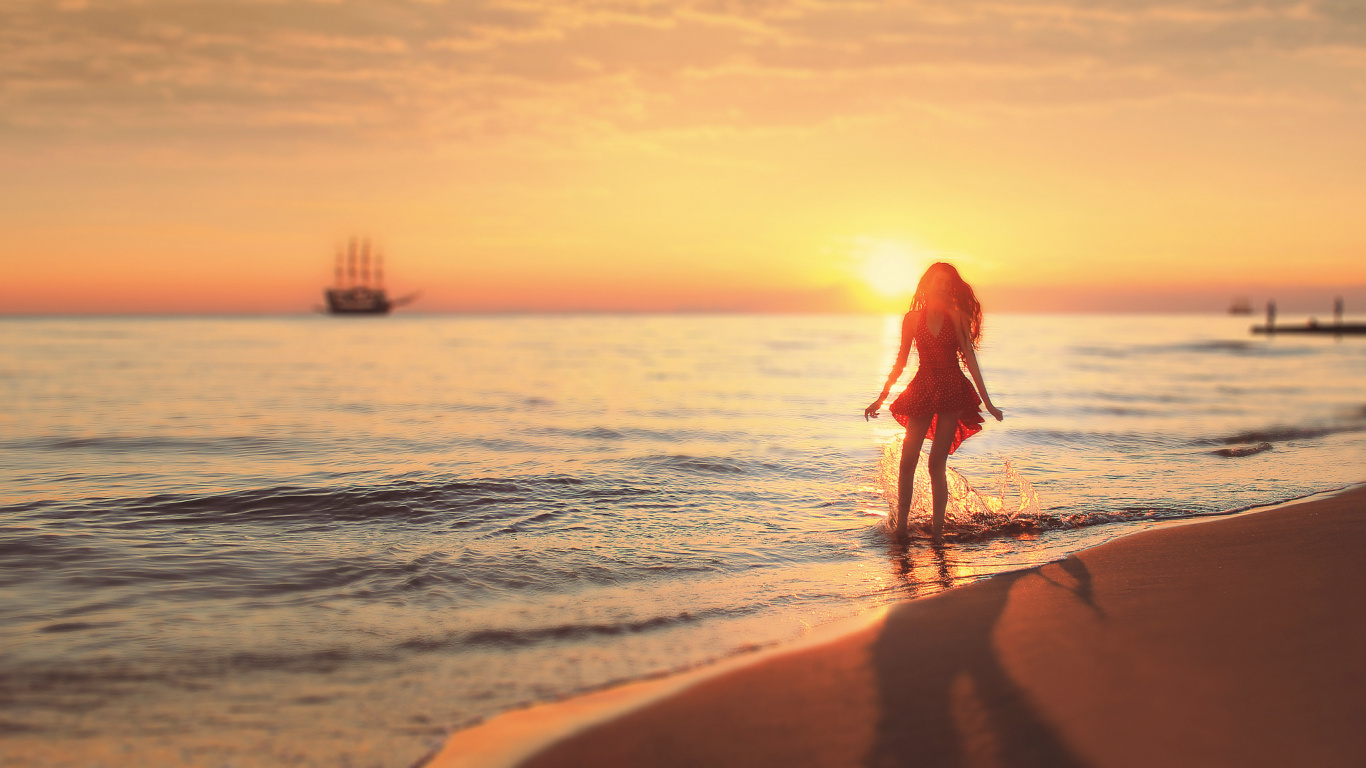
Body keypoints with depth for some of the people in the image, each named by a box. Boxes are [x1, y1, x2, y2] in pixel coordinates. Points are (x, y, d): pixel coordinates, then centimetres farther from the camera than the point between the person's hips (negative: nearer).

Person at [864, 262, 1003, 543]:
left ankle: (937, 528, 3)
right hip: (922, 390, 2)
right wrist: (880, 398, 11)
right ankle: (900, 526, 5)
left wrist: (987, 402, -5)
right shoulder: (913, 318, 4)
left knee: (937, 463, -4)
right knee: (907, 461, -2)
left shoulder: (957, 317, 0)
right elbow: (901, 362, 11)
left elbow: (970, 359, -1)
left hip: (952, 392, -2)